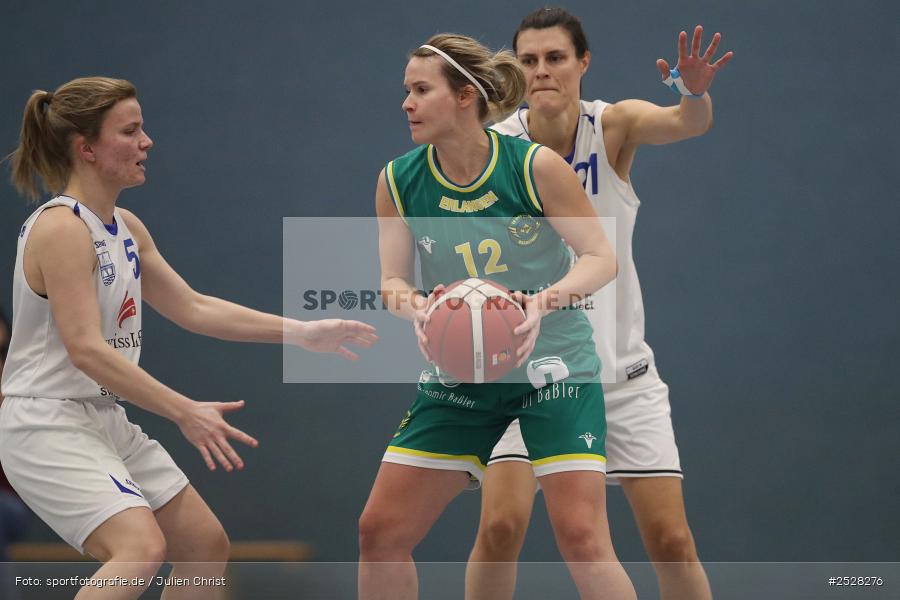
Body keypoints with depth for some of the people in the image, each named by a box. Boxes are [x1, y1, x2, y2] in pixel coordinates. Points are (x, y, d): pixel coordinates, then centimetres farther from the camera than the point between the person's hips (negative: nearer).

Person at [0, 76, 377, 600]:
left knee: (207, 546, 13)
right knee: (141, 548, -28)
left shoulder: (126, 228, 10)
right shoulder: (61, 229, -18)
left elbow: (191, 307, 18)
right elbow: (86, 349, -25)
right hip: (47, 425, -10)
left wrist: (301, 333, 15)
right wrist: (184, 412, -27)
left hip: (105, 420, 10)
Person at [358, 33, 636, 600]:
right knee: (381, 530, 1)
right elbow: (392, 279, 1)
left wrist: (545, 300, -30)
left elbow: (602, 257, -10)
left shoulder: (536, 166, -14)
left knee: (581, 534, -16)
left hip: (553, 365, -4)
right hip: (460, 373, 4)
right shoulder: (398, 181, -3)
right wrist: (413, 305, -23)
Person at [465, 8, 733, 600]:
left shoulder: (614, 125, -11)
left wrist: (695, 92, -54)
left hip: (620, 365, 0)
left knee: (671, 537, -4)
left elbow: (686, 123, -31)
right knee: (502, 523, -17)